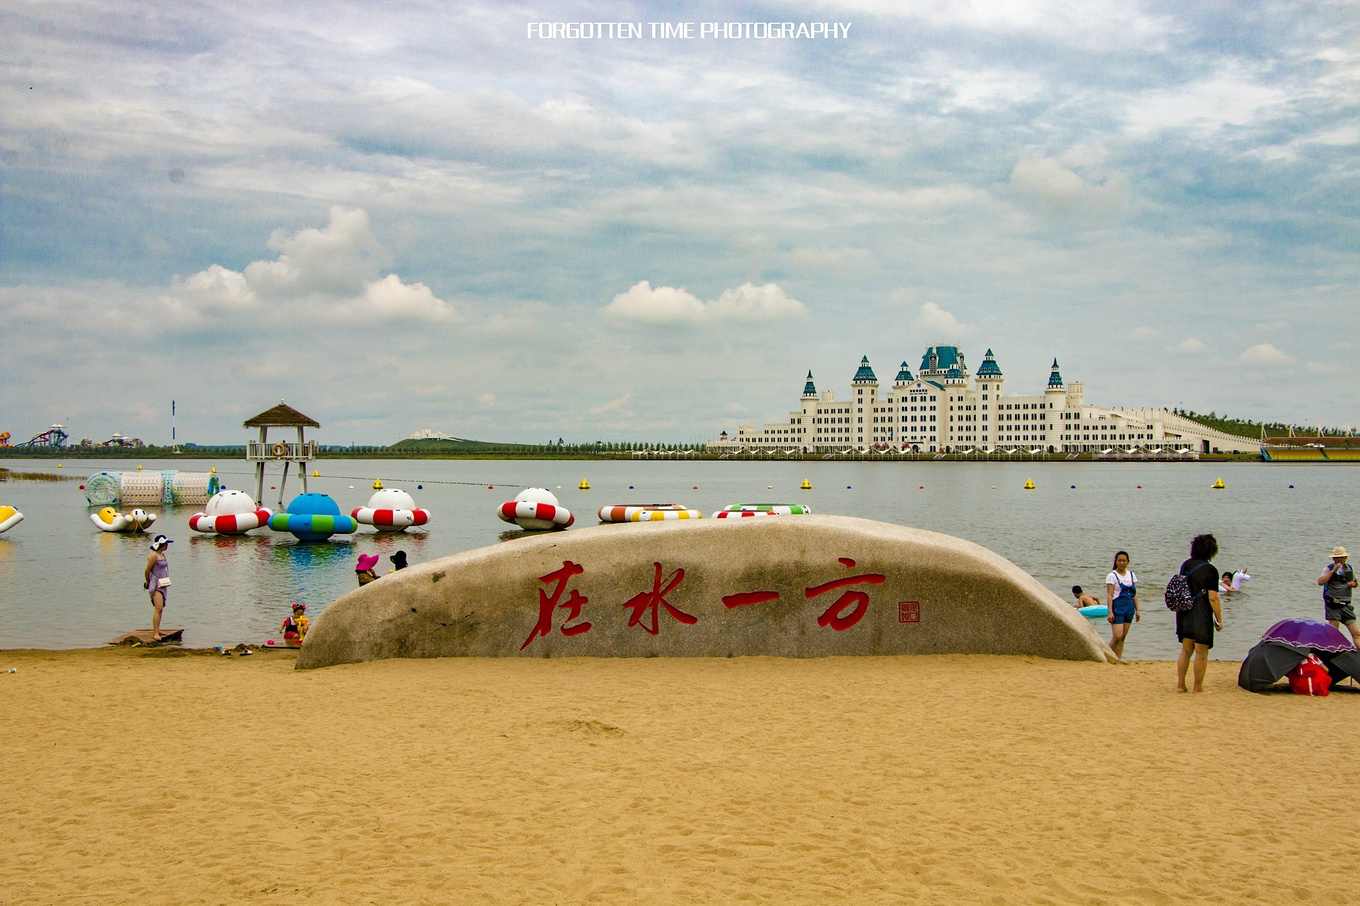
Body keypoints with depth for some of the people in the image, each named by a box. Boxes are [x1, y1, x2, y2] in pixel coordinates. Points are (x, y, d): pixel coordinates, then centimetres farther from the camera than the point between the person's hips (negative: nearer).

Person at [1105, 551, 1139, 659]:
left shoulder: (1131, 575, 12)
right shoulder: (1112, 576, -4)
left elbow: (1134, 594, 17)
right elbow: (1109, 595, -9)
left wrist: (1137, 610, 13)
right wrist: (1110, 612, -16)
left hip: (1129, 608, 6)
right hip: (1117, 608, -6)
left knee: (1123, 637, 6)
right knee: (1117, 636, -12)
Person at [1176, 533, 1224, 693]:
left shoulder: (1186, 565, 6)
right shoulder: (1210, 570, -13)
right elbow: (1213, 598, -15)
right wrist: (1219, 620, -8)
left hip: (1184, 613, 6)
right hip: (1202, 615, -6)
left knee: (1186, 650, 14)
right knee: (1201, 653, 3)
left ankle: (1180, 685, 16)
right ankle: (1198, 688, 7)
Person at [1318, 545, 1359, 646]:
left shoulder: (1350, 568, 12)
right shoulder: (1329, 568, -3)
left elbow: (1355, 582, 28)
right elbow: (1320, 582, -20)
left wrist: (1353, 583, 4)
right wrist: (1333, 571, -22)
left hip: (1346, 604, 4)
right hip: (1332, 604, -4)